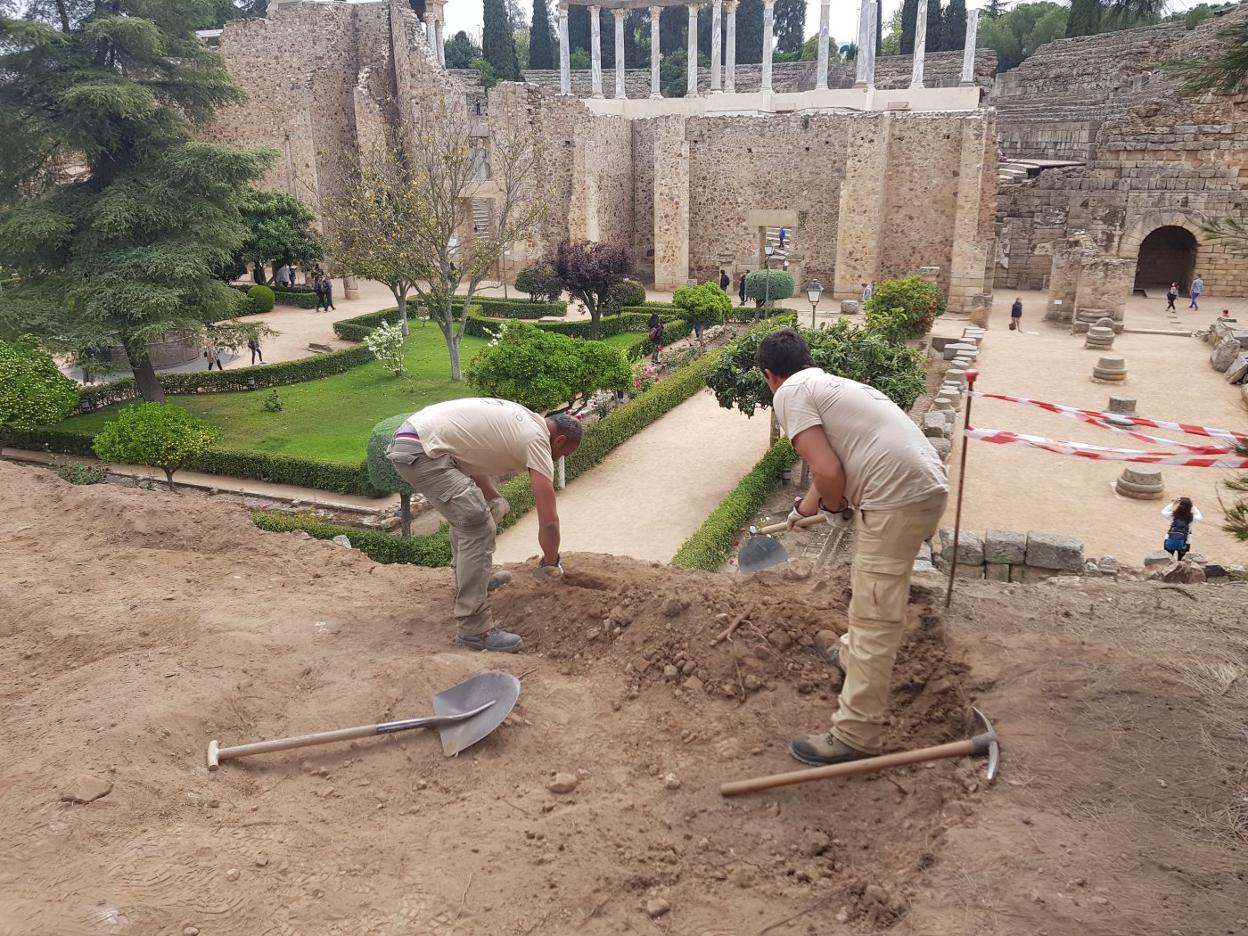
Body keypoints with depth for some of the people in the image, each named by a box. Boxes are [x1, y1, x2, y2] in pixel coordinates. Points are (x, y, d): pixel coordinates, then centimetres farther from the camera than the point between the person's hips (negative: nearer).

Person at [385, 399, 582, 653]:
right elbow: (549, 520, -7)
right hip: (421, 451, -10)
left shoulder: (521, 421, 21)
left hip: (407, 437, 11)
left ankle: (469, 581, 41)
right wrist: (550, 563, 9)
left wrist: (494, 501, 13)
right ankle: (474, 629, -9)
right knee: (478, 527, -12)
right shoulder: (537, 440, -6)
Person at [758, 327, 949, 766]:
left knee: (874, 617, -3)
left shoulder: (790, 393, -4)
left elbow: (827, 472, -15)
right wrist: (804, 507, 54)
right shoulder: (830, 383, 24)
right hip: (928, 487, 10)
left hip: (897, 499, -10)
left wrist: (833, 507, 7)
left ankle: (855, 735, 5)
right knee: (870, 585, 30)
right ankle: (853, 654, 52)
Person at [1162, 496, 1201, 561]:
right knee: (1180, 562, 12)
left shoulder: (1173, 515, -13)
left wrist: (1172, 503, 9)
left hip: (1170, 542, 0)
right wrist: (1193, 506, 10)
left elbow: (1163, 511, 8)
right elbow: (1200, 517, 10)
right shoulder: (1192, 518, -14)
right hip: (1183, 544, 0)